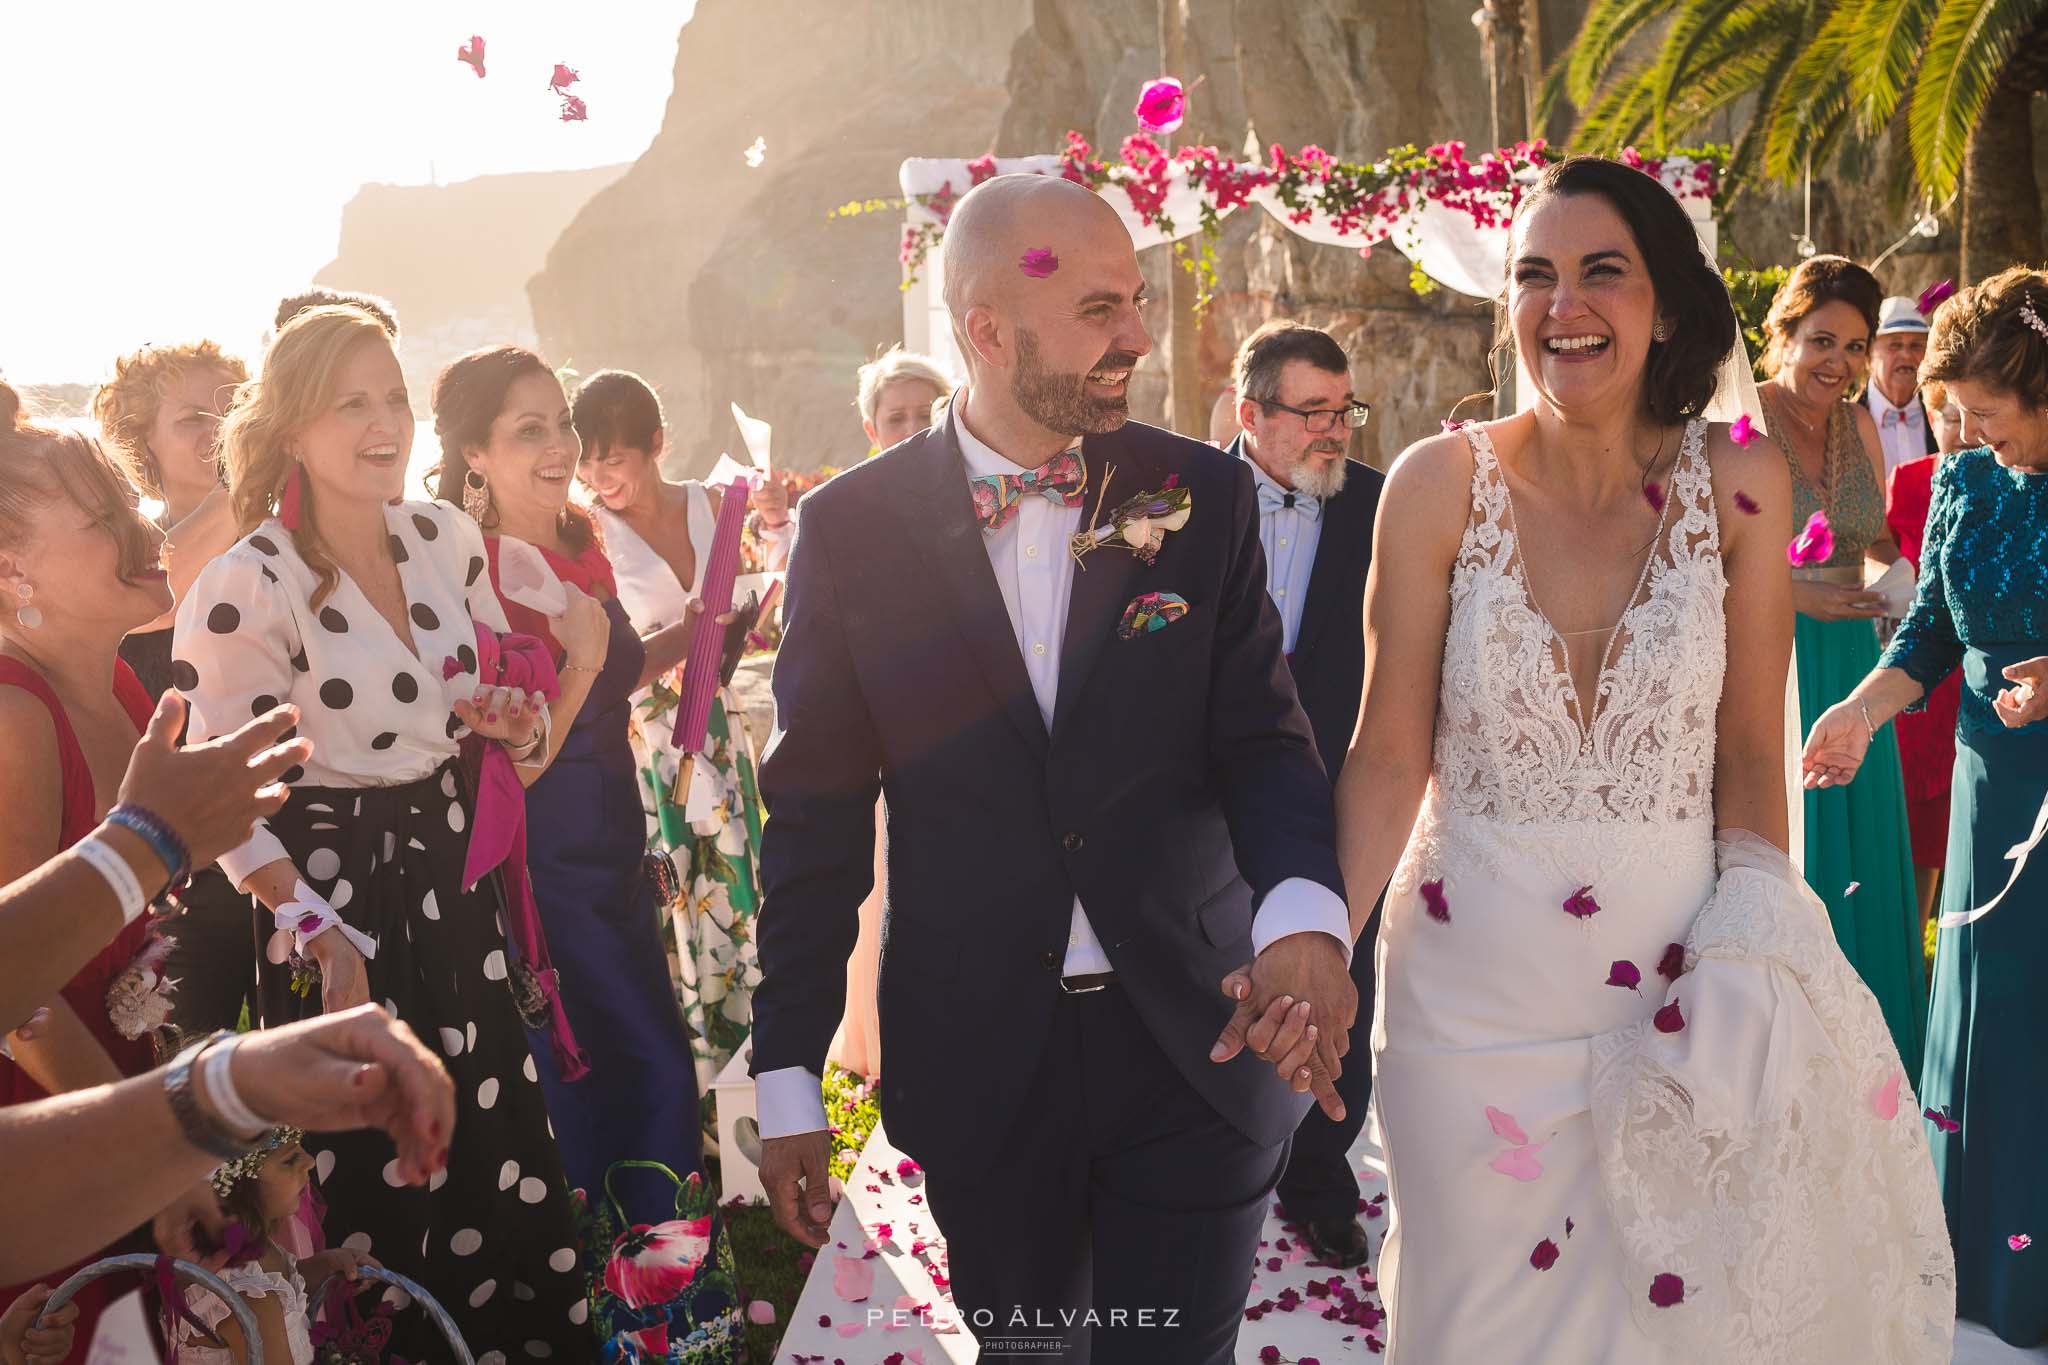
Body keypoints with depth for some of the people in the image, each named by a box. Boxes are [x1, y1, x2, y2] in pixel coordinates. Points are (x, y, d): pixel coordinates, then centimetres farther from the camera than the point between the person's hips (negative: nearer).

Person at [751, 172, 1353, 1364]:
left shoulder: (1205, 498, -2)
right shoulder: (855, 527, -4)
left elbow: (1261, 740, -4)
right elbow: (817, 811, 0)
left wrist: (1305, 910, -26)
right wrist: (789, 1075, -1)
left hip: (1194, 1041, 1)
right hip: (977, 1060, 0)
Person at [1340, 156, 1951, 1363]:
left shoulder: (1738, 483, -5)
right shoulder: (1441, 484, -8)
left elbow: (1751, 753, -1)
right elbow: (1390, 756, -7)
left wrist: (1751, 973, -11)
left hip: (1672, 987, 1)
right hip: (1470, 983, 0)